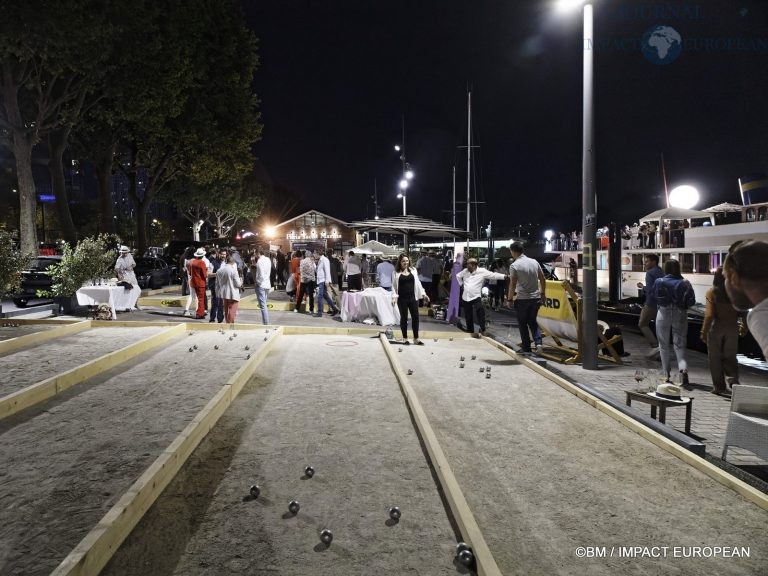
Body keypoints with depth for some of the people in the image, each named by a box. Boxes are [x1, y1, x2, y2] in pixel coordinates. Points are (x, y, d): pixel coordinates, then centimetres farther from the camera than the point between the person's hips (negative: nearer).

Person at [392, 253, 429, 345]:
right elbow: (394, 286, 0)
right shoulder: (396, 273, 0)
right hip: (402, 299, -2)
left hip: (413, 298, 3)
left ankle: (416, 338, 12)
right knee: (404, 318, 6)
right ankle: (405, 338, 18)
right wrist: (394, 297, -12)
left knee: (415, 317, 2)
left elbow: (417, 283, 12)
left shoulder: (413, 270, 9)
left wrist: (423, 294, 7)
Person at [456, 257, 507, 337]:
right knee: (468, 317, 10)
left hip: (476, 297, -4)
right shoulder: (465, 271, 8)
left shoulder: (482, 271, -5)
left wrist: (504, 276, -21)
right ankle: (470, 332, 25)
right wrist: (461, 283, 16)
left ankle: (482, 330, -20)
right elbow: (458, 276, 26)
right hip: (465, 297, 4)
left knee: (480, 311, -28)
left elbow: (493, 275, -11)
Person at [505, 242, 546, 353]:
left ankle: (526, 348, 13)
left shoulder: (514, 265, -12)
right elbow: (543, 279, 9)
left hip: (522, 299, -5)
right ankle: (538, 342, 2)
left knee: (523, 324, 9)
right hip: (536, 297, 5)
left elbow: (512, 285, -14)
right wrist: (543, 293, 20)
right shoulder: (534, 262, 4)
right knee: (532, 321, 18)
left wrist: (509, 299, -4)